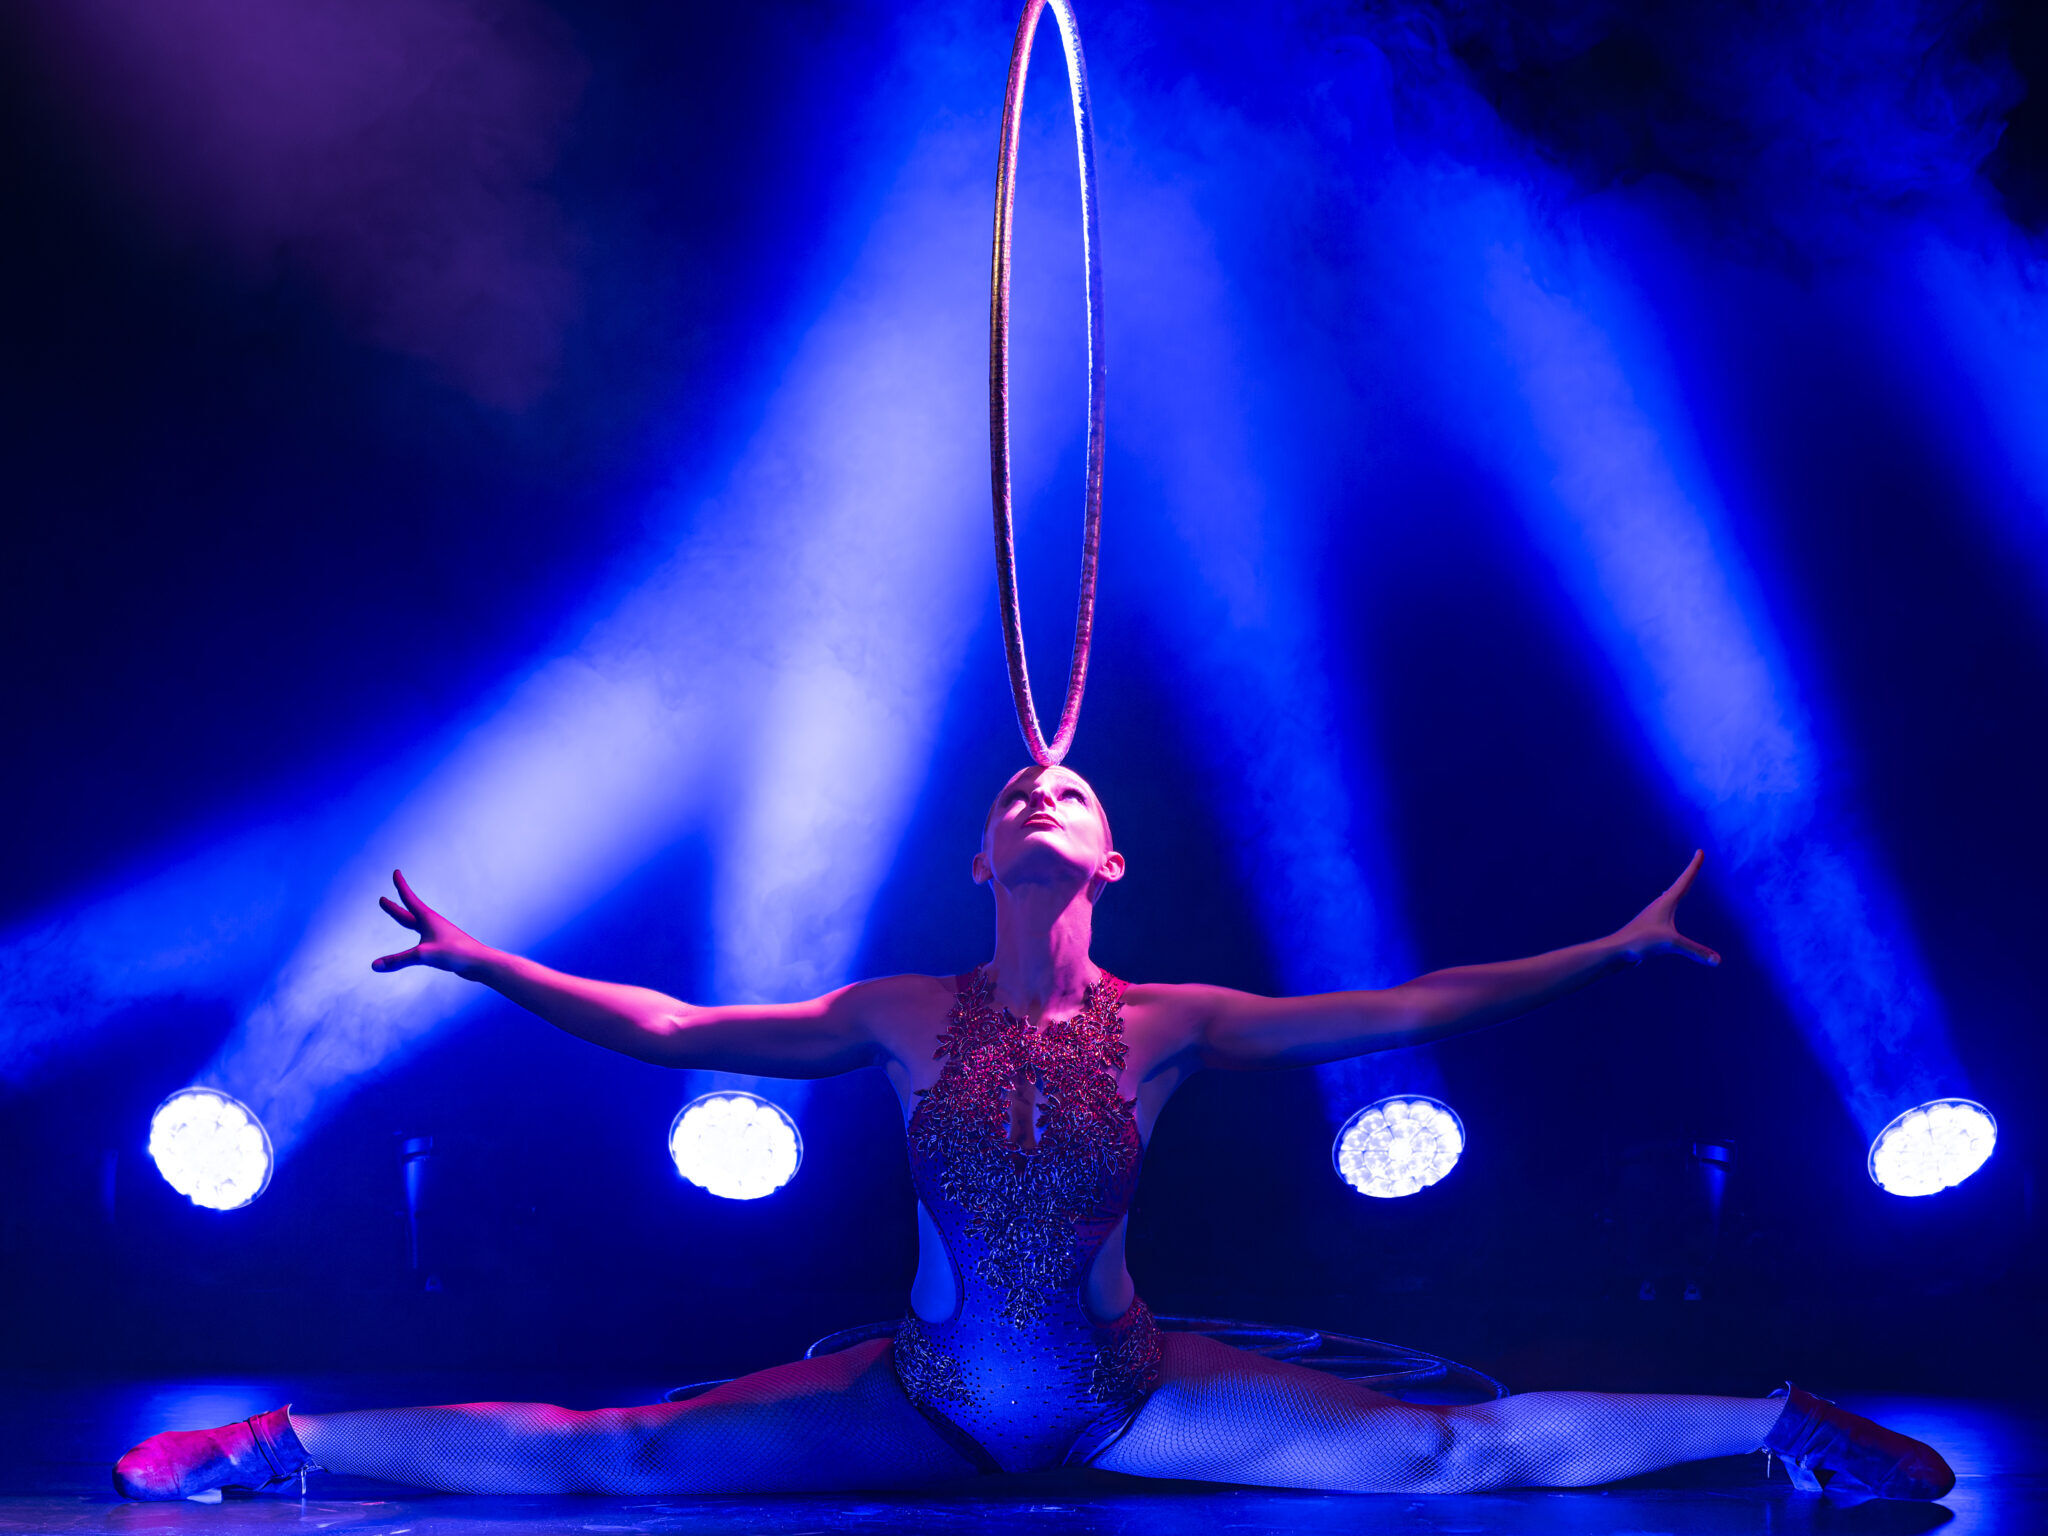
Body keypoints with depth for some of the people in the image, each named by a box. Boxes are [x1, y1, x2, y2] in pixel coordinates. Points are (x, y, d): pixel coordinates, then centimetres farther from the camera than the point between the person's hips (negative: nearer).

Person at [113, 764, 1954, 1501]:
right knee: (599, 1456, -8)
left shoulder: (1167, 1025, -5)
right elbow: (670, 1029, 2)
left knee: (1454, 1452, -12)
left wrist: (1604, 952, -9)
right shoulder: (907, 1016, -2)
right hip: (924, 1400, 1)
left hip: (1128, 1399, -1)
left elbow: (1407, 1011, -6)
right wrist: (488, 963, 1)